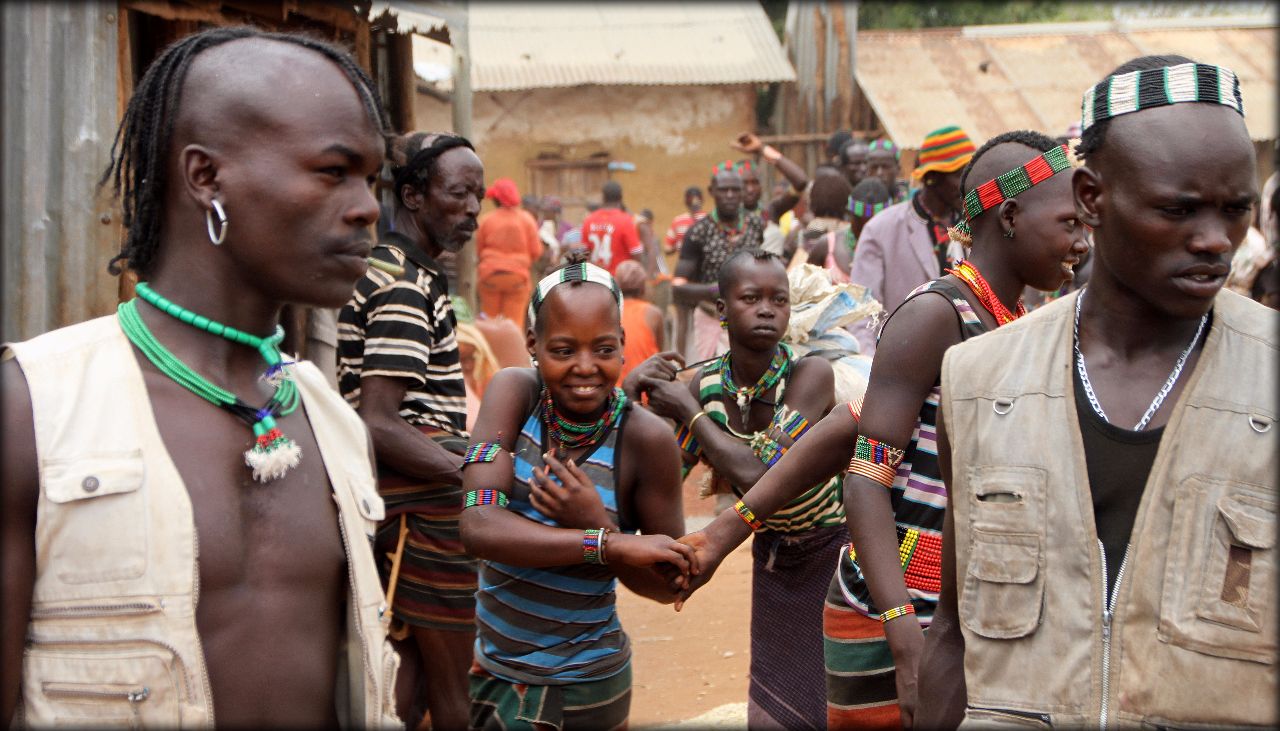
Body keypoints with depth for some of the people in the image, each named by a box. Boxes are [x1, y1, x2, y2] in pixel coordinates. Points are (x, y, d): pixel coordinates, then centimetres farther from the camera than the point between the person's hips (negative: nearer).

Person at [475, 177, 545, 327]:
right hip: (518, 275, 0)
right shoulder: (527, 219, -2)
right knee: (514, 322, 0)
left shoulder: (487, 220, -3)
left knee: (489, 321, 12)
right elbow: (536, 251, 1)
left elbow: (478, 250, 5)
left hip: (490, 275, 1)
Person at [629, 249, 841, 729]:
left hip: (833, 555, -4)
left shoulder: (810, 374, -24)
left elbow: (759, 475, -34)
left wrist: (689, 410, -24)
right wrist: (638, 396, -20)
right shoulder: (707, 384, -9)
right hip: (774, 560, 4)